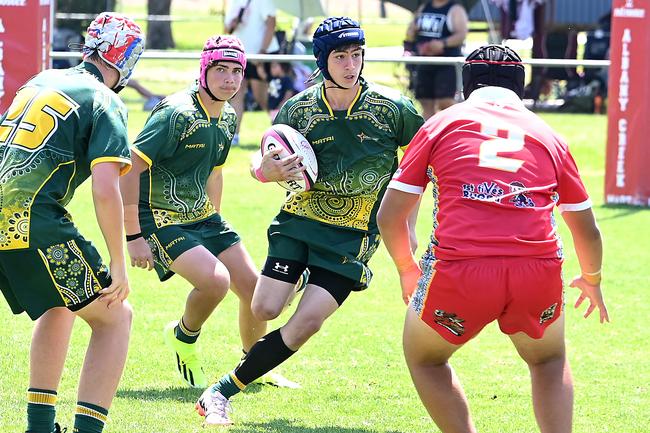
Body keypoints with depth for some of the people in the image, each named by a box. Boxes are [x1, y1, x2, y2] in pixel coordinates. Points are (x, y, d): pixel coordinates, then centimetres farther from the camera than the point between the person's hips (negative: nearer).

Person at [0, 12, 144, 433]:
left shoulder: (39, 83, 19)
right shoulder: (105, 104, -3)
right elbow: (106, 191, -12)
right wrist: (119, 265, -7)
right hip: (37, 225, -7)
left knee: (60, 306, 29)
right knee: (115, 316, 7)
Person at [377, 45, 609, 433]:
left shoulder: (442, 124, 16)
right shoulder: (547, 135, 21)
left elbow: (389, 216, 15)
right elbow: (587, 230, 29)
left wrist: (407, 269, 34)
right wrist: (592, 280, 50)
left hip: (458, 271, -2)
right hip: (539, 271, 2)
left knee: (424, 358, 26)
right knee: (550, 362, 31)